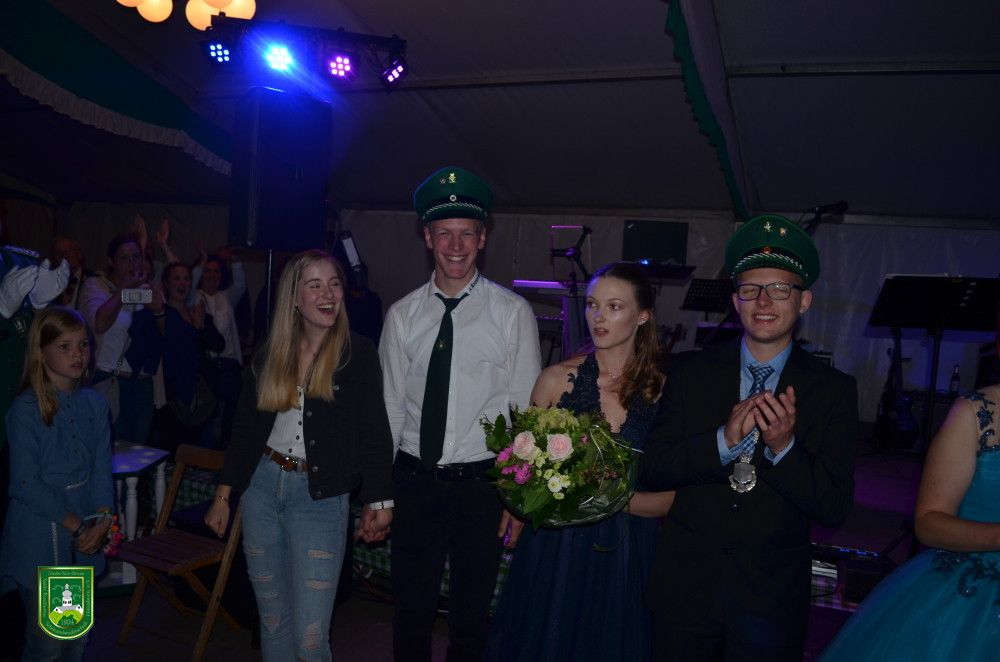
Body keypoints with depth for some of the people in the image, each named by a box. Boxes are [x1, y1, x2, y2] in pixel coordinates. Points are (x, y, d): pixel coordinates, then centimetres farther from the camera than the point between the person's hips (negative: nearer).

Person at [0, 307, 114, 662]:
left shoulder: (94, 404, 3)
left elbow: (102, 469, 4)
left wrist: (102, 520, -10)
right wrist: (77, 525, -13)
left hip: (85, 540, 5)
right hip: (40, 540, -5)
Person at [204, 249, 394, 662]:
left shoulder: (358, 354, -7)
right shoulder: (269, 356, 5)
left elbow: (374, 433, -6)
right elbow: (244, 428, 10)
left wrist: (379, 502, -7)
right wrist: (223, 495, 9)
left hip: (320, 496, -4)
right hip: (262, 486, 4)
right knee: (272, 620, 16)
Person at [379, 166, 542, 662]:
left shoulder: (512, 313, -5)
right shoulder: (402, 315, 1)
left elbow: (526, 411, -5)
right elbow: (390, 407, 4)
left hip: (481, 485, -2)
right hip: (413, 480, 2)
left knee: (471, 613, 15)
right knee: (411, 608, 16)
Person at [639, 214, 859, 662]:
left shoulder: (834, 390, -4)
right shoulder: (690, 370, -3)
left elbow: (835, 508, -8)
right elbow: (651, 470, -8)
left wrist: (784, 448, -24)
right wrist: (724, 440, -23)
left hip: (772, 600, 0)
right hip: (684, 588, 1)